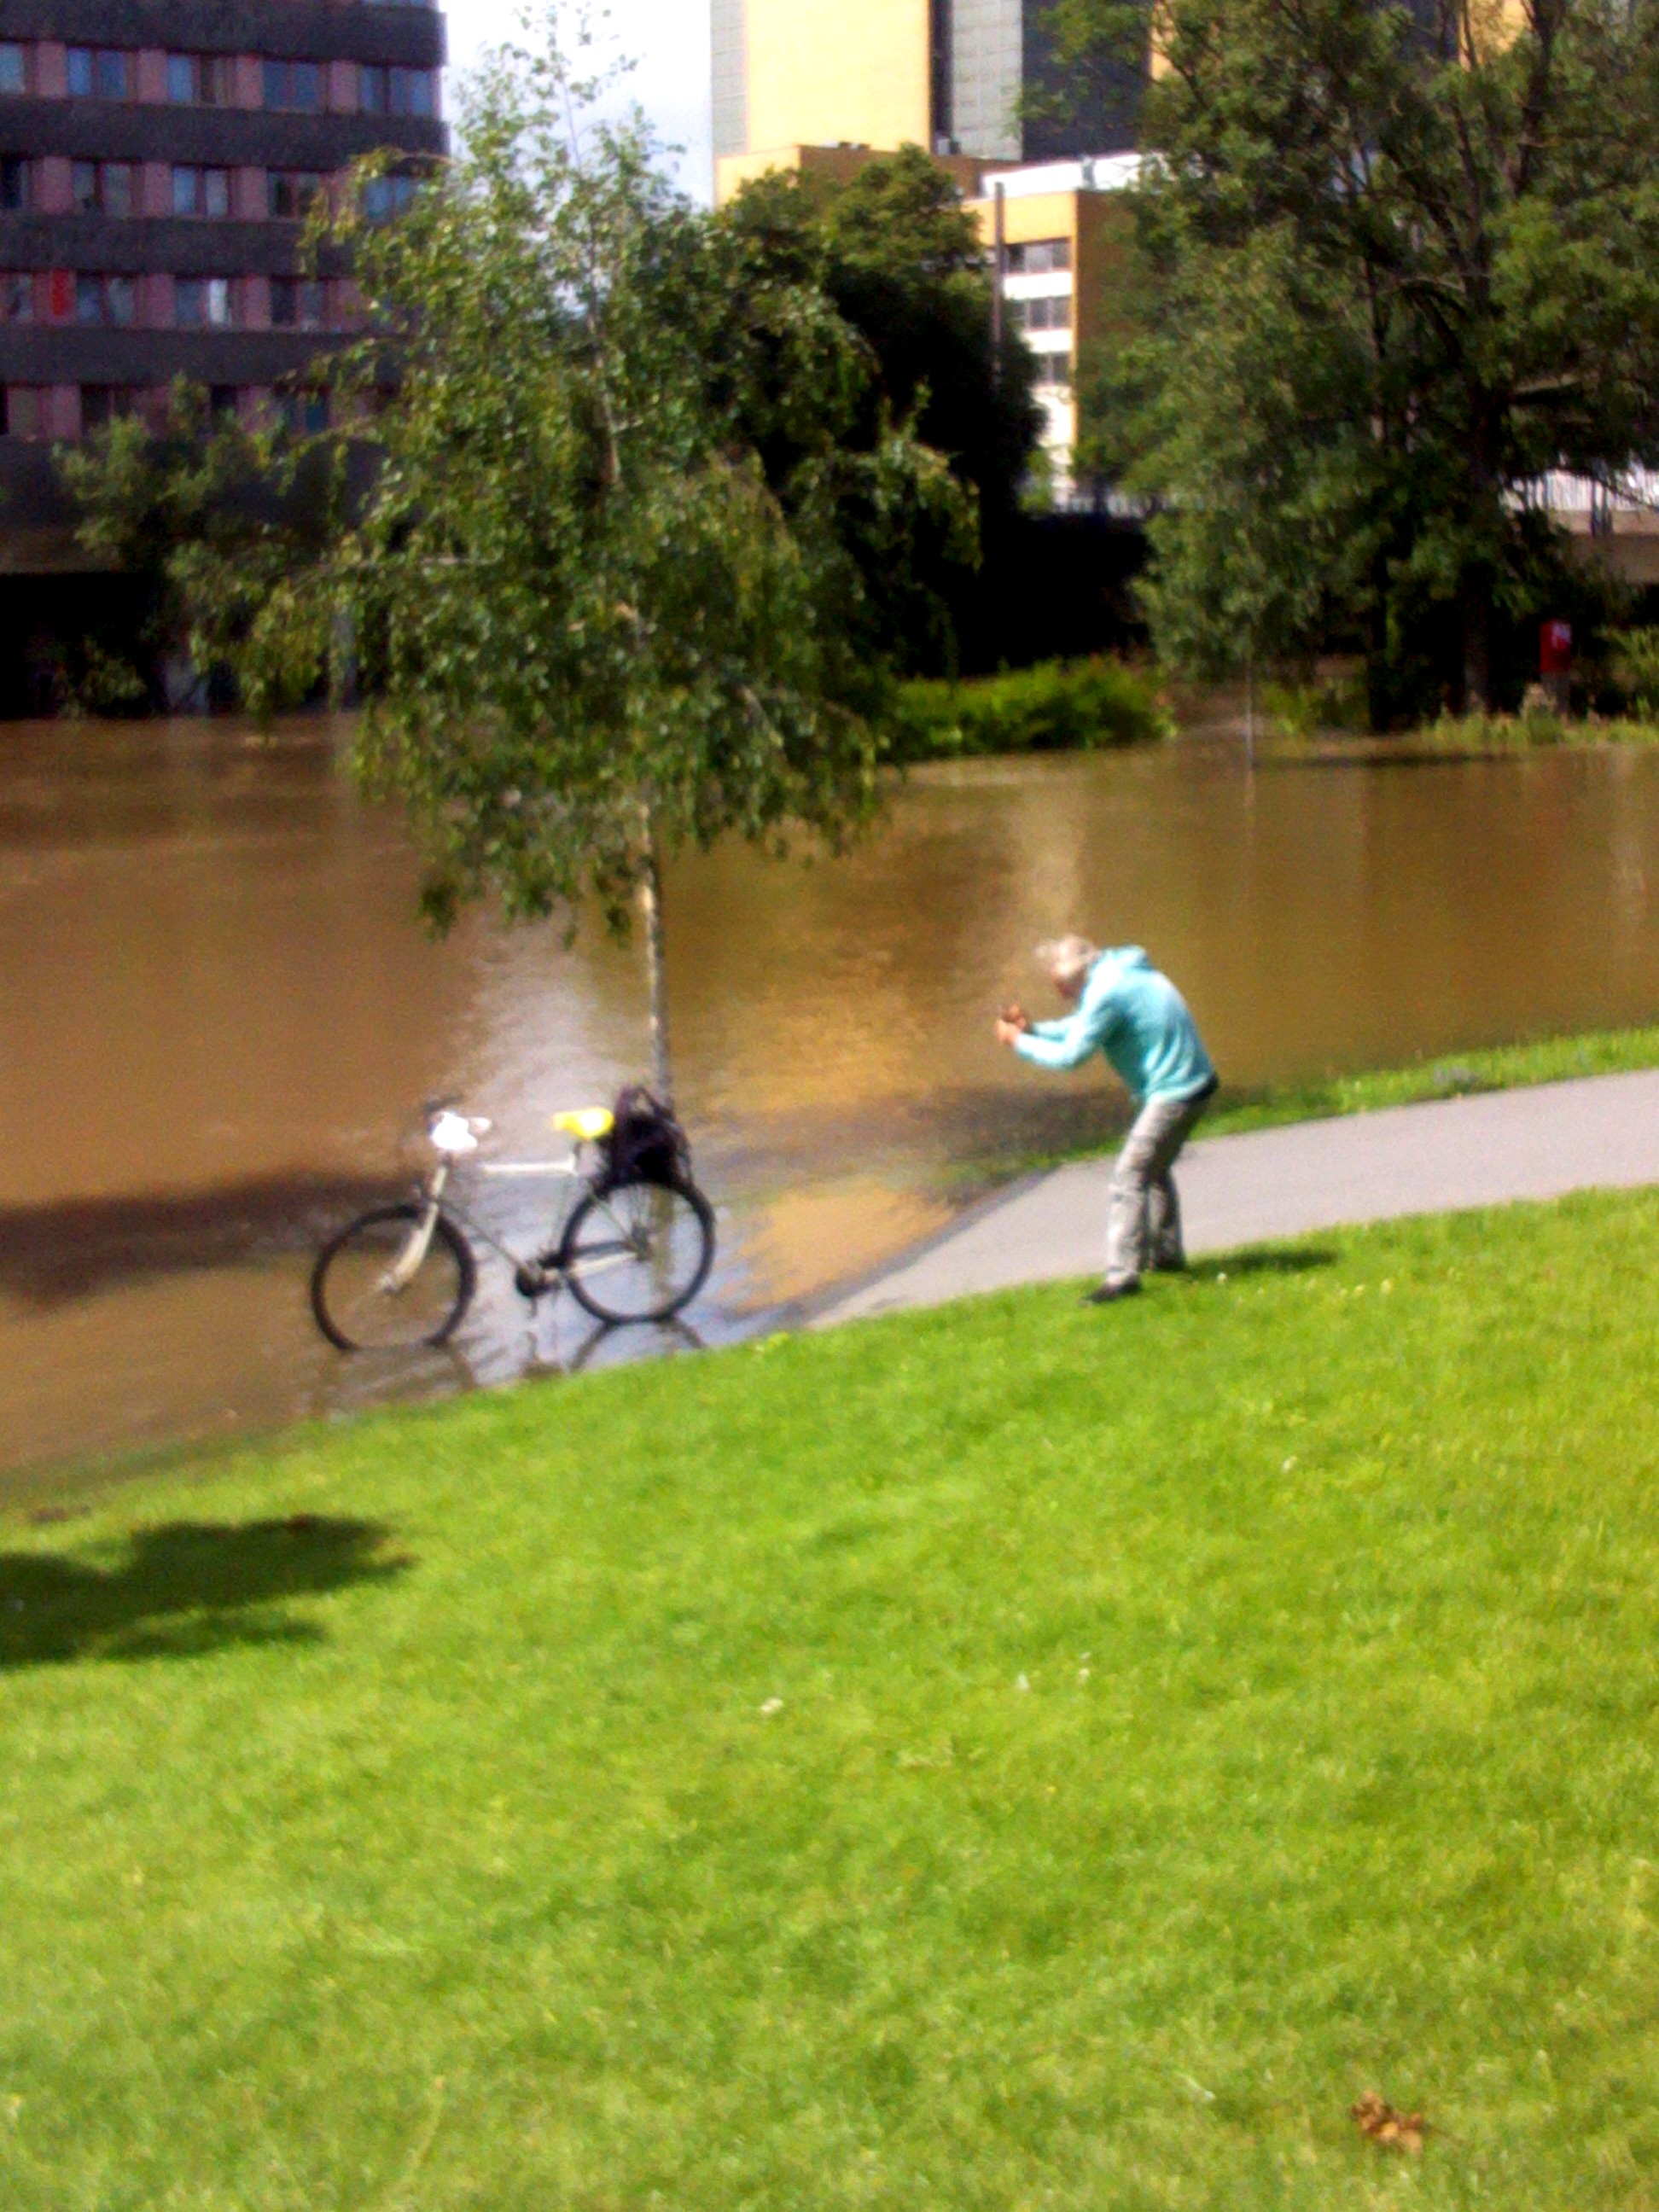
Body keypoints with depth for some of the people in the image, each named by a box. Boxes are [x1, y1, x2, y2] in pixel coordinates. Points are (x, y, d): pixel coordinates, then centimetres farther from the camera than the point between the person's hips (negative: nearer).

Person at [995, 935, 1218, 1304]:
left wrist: (1019, 1042, -5)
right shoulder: (1118, 976, 12)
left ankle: (1122, 1275, -13)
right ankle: (1167, 1255, 35)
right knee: (1154, 1170, 25)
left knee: (1130, 1176, -11)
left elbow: (1070, 1055, -17)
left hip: (1175, 1092, -11)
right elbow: (1081, 1027, 22)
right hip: (1191, 1083, 11)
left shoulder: (1107, 994, -20)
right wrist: (1034, 1028, 11)